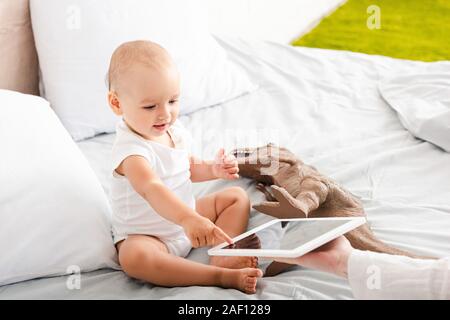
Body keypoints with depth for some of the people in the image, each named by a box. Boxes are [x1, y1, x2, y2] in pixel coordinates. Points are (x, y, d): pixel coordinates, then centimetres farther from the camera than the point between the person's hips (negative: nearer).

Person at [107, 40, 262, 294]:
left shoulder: (175, 131, -2)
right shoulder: (130, 149, -29)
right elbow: (150, 188, -49)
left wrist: (214, 169, -4)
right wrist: (188, 218, -64)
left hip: (184, 216, 8)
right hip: (145, 234, -8)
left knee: (237, 197, 7)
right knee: (133, 257, -40)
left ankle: (223, 256, -16)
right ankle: (223, 277, -42)